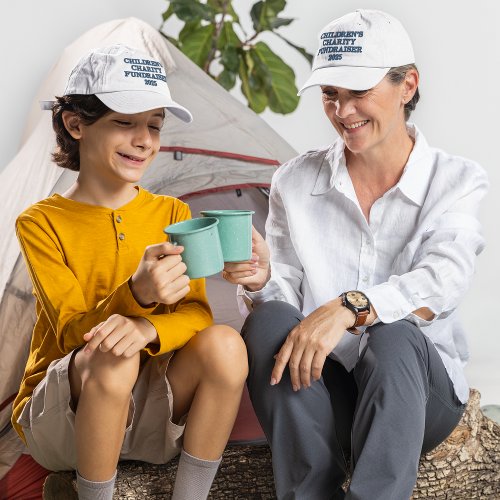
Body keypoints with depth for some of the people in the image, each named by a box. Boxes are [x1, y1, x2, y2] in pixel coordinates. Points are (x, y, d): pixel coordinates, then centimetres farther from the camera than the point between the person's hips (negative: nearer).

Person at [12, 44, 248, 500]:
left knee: (224, 344, -24)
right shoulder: (42, 223, -7)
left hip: (142, 415, 3)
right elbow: (74, 334, -17)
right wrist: (137, 294, -40)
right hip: (60, 421, -3)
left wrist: (147, 328, -35)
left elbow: (196, 313, -10)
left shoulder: (173, 215, 4)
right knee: (113, 359, -35)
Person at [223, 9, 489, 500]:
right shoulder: (296, 182, 5)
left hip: (418, 390, -2)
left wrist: (349, 307, -36)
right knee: (268, 322, -28)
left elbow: (441, 284, -20)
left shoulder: (458, 180, -2)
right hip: (319, 390, 2)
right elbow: (283, 296, 1)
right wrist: (262, 280, -23)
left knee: (394, 337, -35)